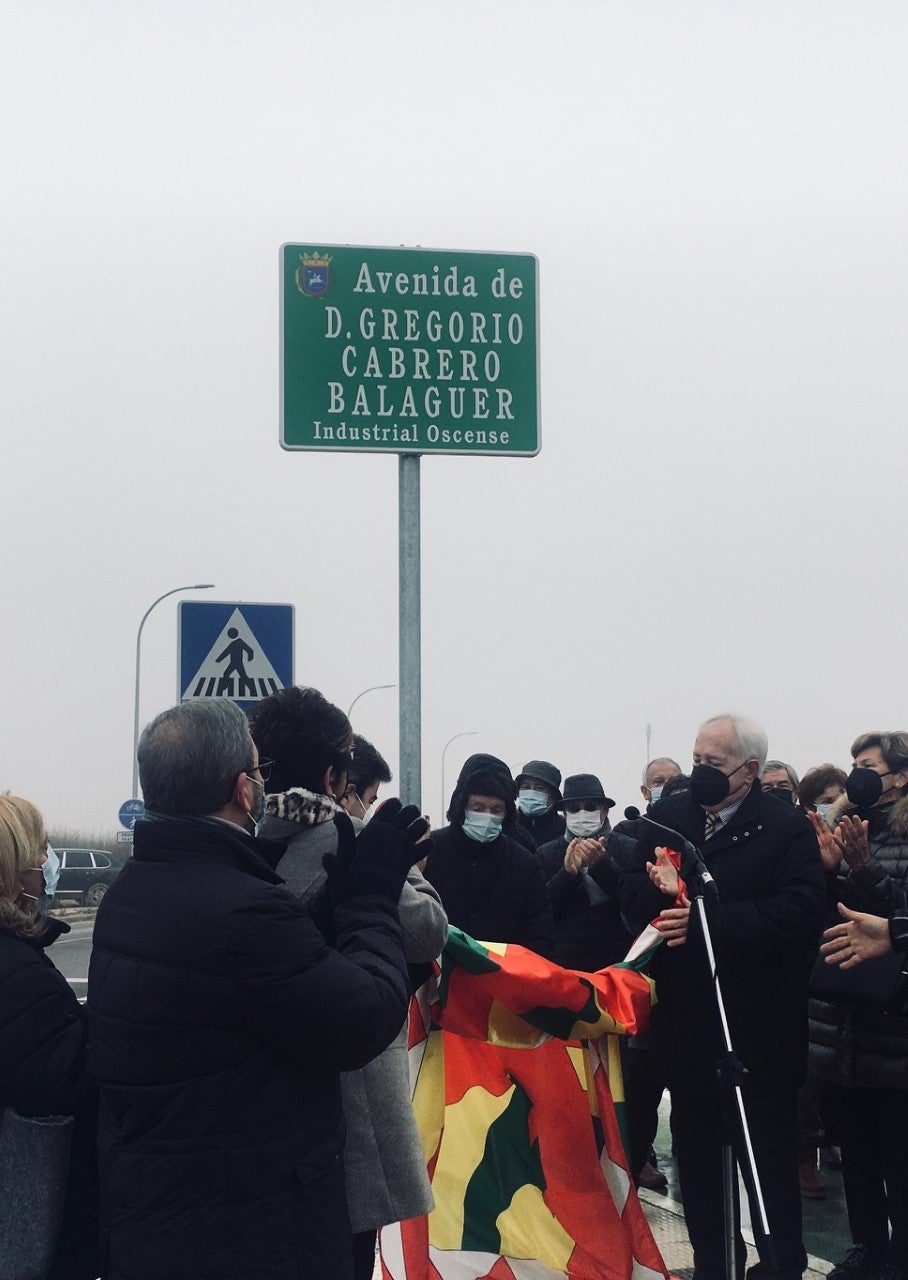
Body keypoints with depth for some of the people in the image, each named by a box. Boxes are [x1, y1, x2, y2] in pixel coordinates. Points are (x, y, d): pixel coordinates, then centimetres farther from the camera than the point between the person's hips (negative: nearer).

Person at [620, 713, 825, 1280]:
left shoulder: (787, 828, -7)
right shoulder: (666, 818, 7)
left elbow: (798, 913, -20)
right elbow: (633, 898, 1)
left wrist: (703, 919, -26)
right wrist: (664, 891, -22)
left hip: (758, 1029, -4)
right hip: (687, 1022, 4)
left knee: (769, 1158, 5)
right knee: (697, 1154, 14)